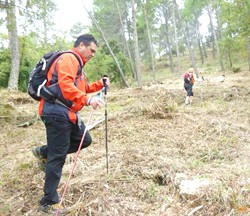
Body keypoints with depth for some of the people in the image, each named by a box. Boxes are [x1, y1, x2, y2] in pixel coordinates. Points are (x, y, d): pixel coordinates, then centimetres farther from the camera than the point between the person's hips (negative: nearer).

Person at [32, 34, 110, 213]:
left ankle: (44, 152, 24)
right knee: (58, 157, -6)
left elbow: (81, 88, 27)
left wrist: (100, 84, 15)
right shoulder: (68, 58, -12)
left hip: (69, 113, 10)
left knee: (85, 140, 15)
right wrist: (87, 100, -39)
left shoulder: (77, 63, 22)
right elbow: (66, 85, -28)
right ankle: (49, 203, 6)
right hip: (57, 112, -10)